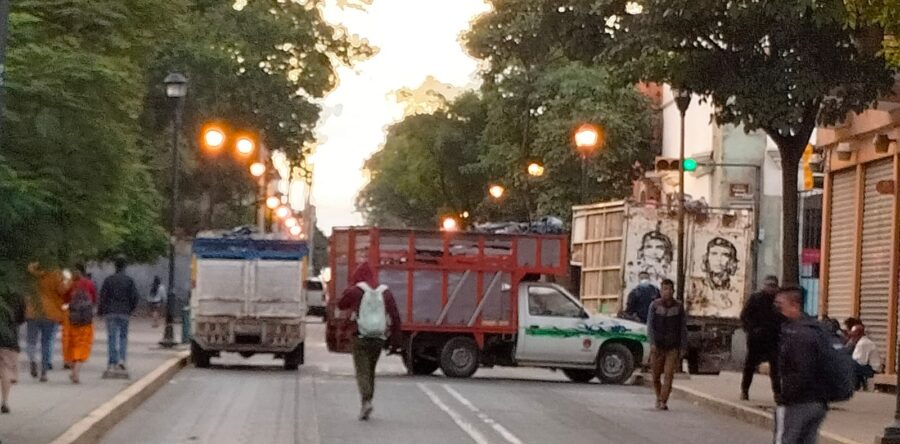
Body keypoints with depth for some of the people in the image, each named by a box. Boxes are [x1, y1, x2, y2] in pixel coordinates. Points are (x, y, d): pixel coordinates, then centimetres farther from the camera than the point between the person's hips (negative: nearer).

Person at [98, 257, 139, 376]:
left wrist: (101, 311, 9)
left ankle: (112, 363, 0)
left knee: (112, 338, 3)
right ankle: (122, 360, -6)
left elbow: (103, 296, -2)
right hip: (124, 313, 0)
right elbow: (135, 296, -3)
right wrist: (131, 309, 12)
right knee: (123, 337, 8)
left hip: (110, 312, 0)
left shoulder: (108, 280, -1)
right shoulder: (129, 280, 0)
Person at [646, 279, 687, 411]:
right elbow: (650, 325, -6)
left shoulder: (679, 307, 0)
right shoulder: (654, 306, -1)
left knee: (668, 376, -13)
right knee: (656, 376, 10)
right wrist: (652, 343, -18)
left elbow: (683, 328, 4)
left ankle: (663, 402, -14)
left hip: (672, 348, -1)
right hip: (657, 347, 1)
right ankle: (659, 397, 34)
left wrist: (683, 347, 0)